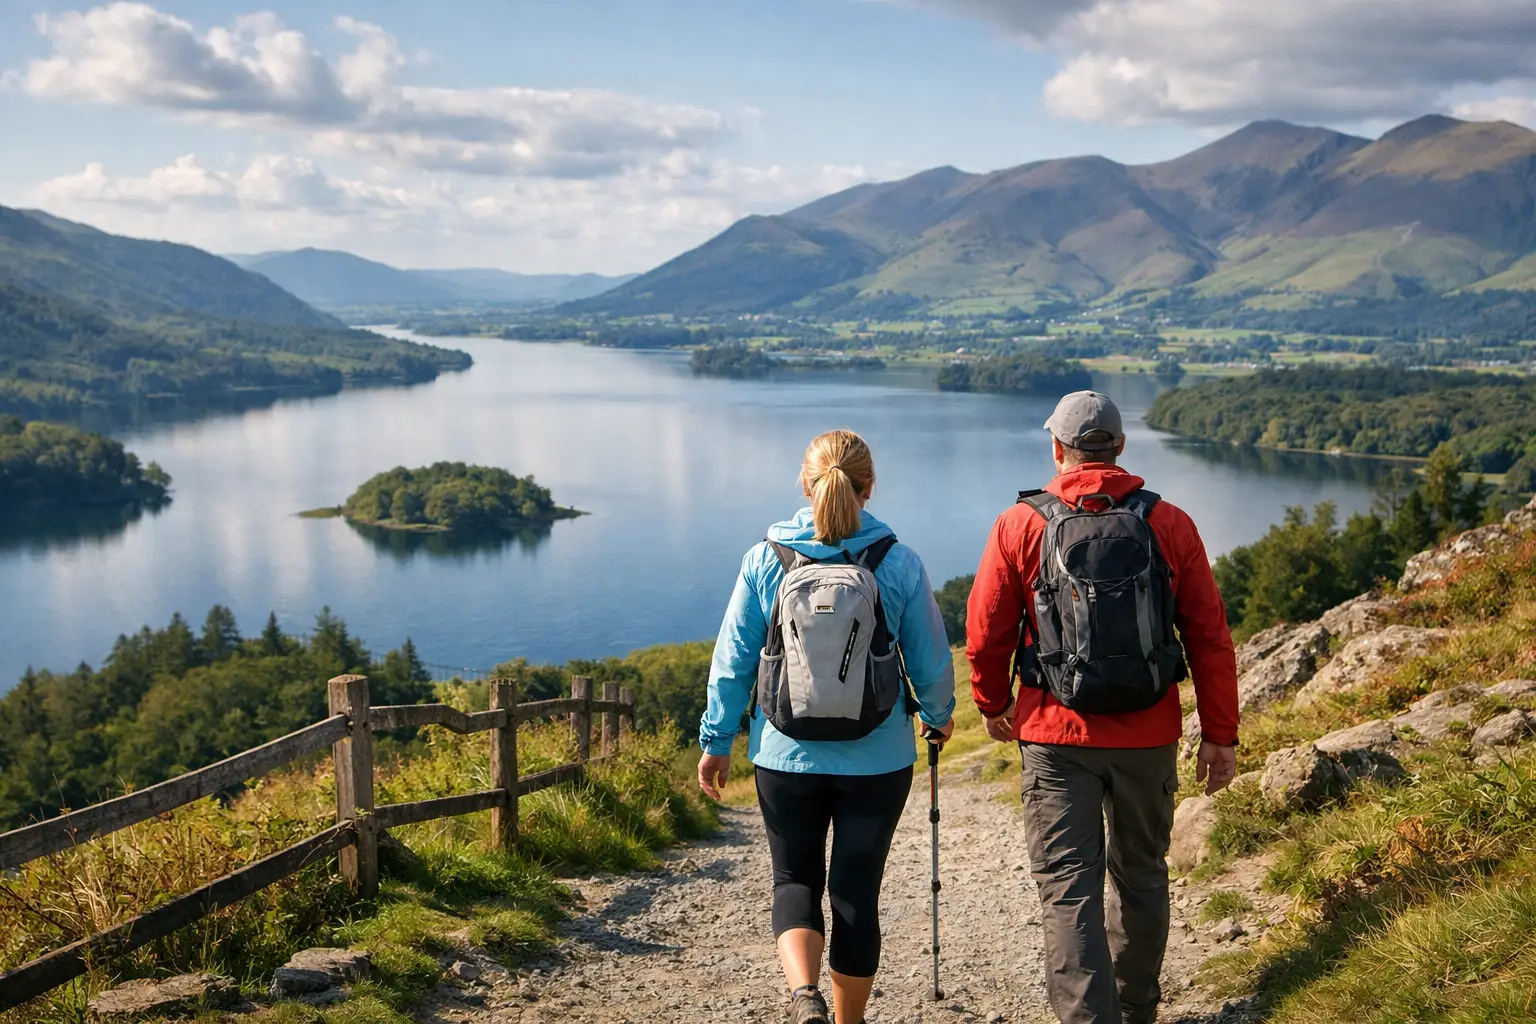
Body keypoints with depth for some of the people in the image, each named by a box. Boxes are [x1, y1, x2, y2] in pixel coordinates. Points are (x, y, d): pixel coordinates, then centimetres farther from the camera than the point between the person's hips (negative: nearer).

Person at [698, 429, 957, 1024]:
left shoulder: (765, 560, -6)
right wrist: (938, 718, 21)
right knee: (857, 890, 13)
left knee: (796, 880, 16)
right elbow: (931, 663, 1)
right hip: (877, 759, 0)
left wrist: (715, 741, 11)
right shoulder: (899, 564, -7)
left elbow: (732, 662, -1)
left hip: (786, 754, 0)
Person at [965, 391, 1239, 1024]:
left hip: (1056, 736, -2)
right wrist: (1220, 734, 7)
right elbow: (1209, 637, -1)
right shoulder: (1171, 525, -2)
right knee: (1141, 877, 20)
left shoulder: (1020, 526, -6)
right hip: (1149, 737, 3)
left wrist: (993, 705, 16)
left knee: (1069, 891, 2)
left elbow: (985, 632, -1)